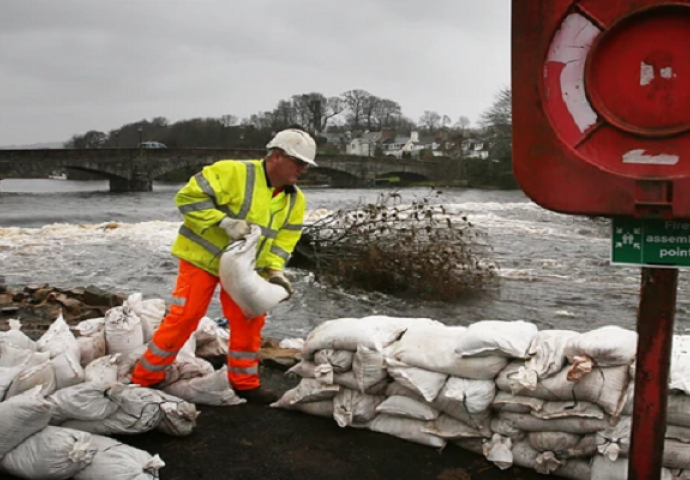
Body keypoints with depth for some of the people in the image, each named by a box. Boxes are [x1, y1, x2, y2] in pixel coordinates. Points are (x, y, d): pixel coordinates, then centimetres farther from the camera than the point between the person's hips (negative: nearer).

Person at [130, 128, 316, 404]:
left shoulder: (295, 200, 0)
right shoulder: (233, 173, -21)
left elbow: (284, 239, 2)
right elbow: (188, 197, -22)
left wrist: (275, 269, -15)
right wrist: (224, 221, -29)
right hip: (203, 257, -6)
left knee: (249, 322, 7)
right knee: (183, 319, -5)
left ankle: (244, 382, 24)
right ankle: (144, 379, 9)